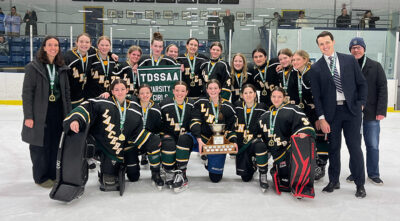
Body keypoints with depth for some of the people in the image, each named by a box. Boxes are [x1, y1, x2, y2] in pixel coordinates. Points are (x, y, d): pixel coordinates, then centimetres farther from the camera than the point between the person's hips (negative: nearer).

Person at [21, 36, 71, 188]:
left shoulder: (62, 68, 10)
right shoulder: (33, 67, -5)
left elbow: (66, 92, 13)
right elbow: (27, 92, -8)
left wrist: (68, 114, 8)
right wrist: (28, 116, -12)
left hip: (57, 112, 5)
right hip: (40, 113, -4)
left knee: (54, 145, 10)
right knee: (40, 146, 2)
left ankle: (52, 174, 23)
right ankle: (41, 177, 16)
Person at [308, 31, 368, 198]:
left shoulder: (350, 60, 5)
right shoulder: (316, 68, 2)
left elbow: (362, 83, 9)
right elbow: (316, 95, 0)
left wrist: (361, 103, -2)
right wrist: (321, 118, -5)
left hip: (351, 110, 0)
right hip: (331, 112, 0)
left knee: (355, 147, 2)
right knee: (333, 148, 8)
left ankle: (360, 184, 15)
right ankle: (334, 181, 24)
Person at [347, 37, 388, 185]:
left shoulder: (375, 66, 2)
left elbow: (382, 89, -1)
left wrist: (381, 111, -8)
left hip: (371, 114, 0)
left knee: (373, 145, 7)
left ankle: (373, 174, 21)